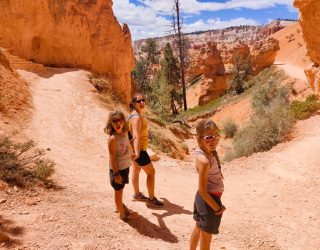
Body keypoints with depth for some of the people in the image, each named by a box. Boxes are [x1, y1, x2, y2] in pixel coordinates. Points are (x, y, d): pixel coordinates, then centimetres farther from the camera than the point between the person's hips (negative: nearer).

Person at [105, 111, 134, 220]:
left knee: (121, 189, 24)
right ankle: (122, 213, 28)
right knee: (118, 190, 11)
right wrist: (116, 173, -19)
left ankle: (120, 206, 45)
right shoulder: (113, 138, -25)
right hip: (117, 169, -7)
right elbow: (112, 157, -22)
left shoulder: (125, 133, -3)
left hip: (126, 166, 7)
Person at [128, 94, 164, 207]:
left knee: (136, 170, 20)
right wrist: (137, 152, -50)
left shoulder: (138, 115, 6)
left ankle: (137, 194, 35)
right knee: (151, 172, 0)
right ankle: (151, 199, 10)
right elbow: (136, 136, -39)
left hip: (139, 148, 10)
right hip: (139, 149, -10)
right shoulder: (136, 117, -25)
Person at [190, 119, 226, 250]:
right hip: (209, 199, -8)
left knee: (198, 228, 27)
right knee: (206, 237, 13)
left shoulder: (206, 152, -4)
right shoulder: (205, 160, -30)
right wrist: (217, 208, -16)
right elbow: (202, 190, -25)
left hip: (202, 198, 8)